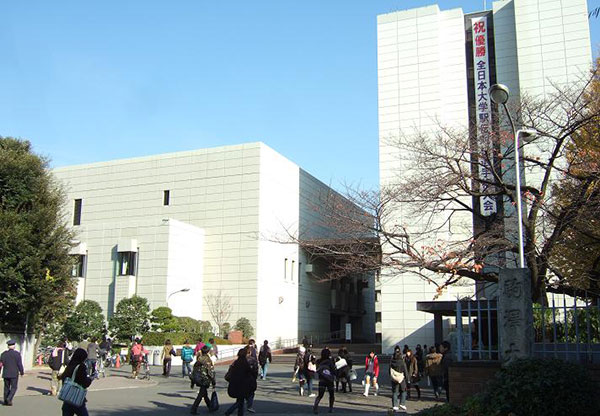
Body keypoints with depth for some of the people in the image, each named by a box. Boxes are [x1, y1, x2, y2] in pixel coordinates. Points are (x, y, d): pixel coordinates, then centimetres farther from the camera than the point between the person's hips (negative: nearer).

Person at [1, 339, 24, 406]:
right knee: (14, 387, 3)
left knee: (6, 387, 14)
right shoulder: (17, 354, -10)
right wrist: (22, 372, 1)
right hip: (14, 374, -4)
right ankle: (9, 399, -14)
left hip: (6, 374, 4)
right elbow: (20, 364, -10)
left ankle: (6, 401, 17)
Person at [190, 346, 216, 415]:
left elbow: (194, 371, 12)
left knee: (205, 394, 20)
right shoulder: (208, 361, -13)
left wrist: (192, 382, 20)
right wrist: (214, 383, -5)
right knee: (200, 395, -1)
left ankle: (210, 407, 32)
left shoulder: (198, 360, 8)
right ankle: (193, 409, -4)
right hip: (205, 380, -7)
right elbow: (211, 373, -13)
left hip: (198, 380, 7)